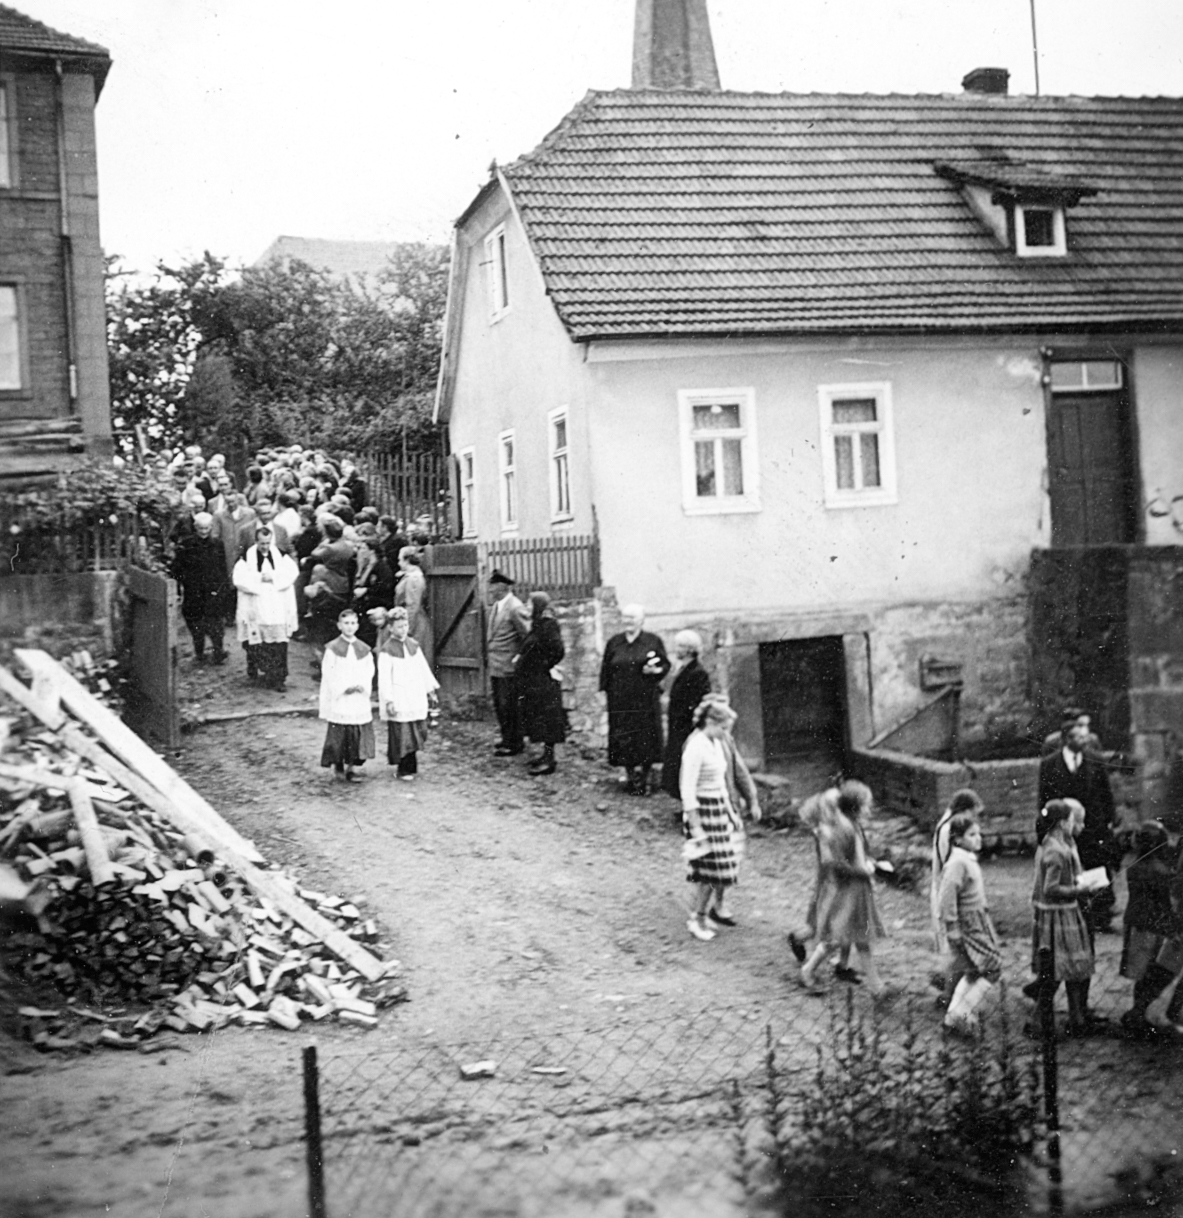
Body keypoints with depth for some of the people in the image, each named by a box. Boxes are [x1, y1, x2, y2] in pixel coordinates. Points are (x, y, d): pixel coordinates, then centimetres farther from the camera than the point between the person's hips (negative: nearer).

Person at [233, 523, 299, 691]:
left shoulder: (281, 556, 8)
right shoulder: (246, 558, 1)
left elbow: (291, 574, -5)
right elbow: (239, 579, -11)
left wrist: (272, 577, -15)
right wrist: (260, 579, -14)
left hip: (278, 612, 1)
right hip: (256, 611, -1)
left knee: (279, 645, -1)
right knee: (256, 646, 2)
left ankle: (279, 678, 3)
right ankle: (255, 671, 17)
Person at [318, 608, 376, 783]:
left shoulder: (364, 649, 8)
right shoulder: (332, 649, -3)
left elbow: (369, 672, 8)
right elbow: (328, 675, -5)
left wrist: (361, 686, -10)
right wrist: (345, 688, -13)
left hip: (360, 701, 3)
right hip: (339, 701, -3)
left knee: (358, 735, 1)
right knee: (339, 734, -2)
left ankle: (350, 767, 10)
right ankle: (338, 765, 16)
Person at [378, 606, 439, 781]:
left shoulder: (413, 645, 10)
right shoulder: (387, 650, -7)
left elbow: (423, 669, 16)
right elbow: (384, 678, -10)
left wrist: (430, 690, 15)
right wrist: (388, 701, -15)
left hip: (416, 699, 6)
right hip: (398, 700, -6)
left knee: (418, 733, 6)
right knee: (402, 735, -3)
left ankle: (410, 766, 18)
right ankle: (404, 769, 7)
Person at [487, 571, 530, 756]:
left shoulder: (515, 608, -17)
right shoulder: (496, 606, 12)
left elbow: (528, 635, -17)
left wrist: (521, 657, -14)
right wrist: (488, 657, 13)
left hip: (508, 666, -9)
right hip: (495, 666, 9)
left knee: (509, 706, -2)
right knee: (499, 705, 16)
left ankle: (514, 743, 9)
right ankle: (507, 738, 30)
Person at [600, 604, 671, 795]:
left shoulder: (653, 641, 1)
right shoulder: (614, 643, 7)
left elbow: (665, 665, 2)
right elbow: (606, 670, 11)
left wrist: (653, 670, -17)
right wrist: (607, 690, 2)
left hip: (646, 699, -2)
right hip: (620, 700, 2)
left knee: (646, 739, -1)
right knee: (623, 741, -1)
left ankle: (643, 779, 11)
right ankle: (632, 778, 10)